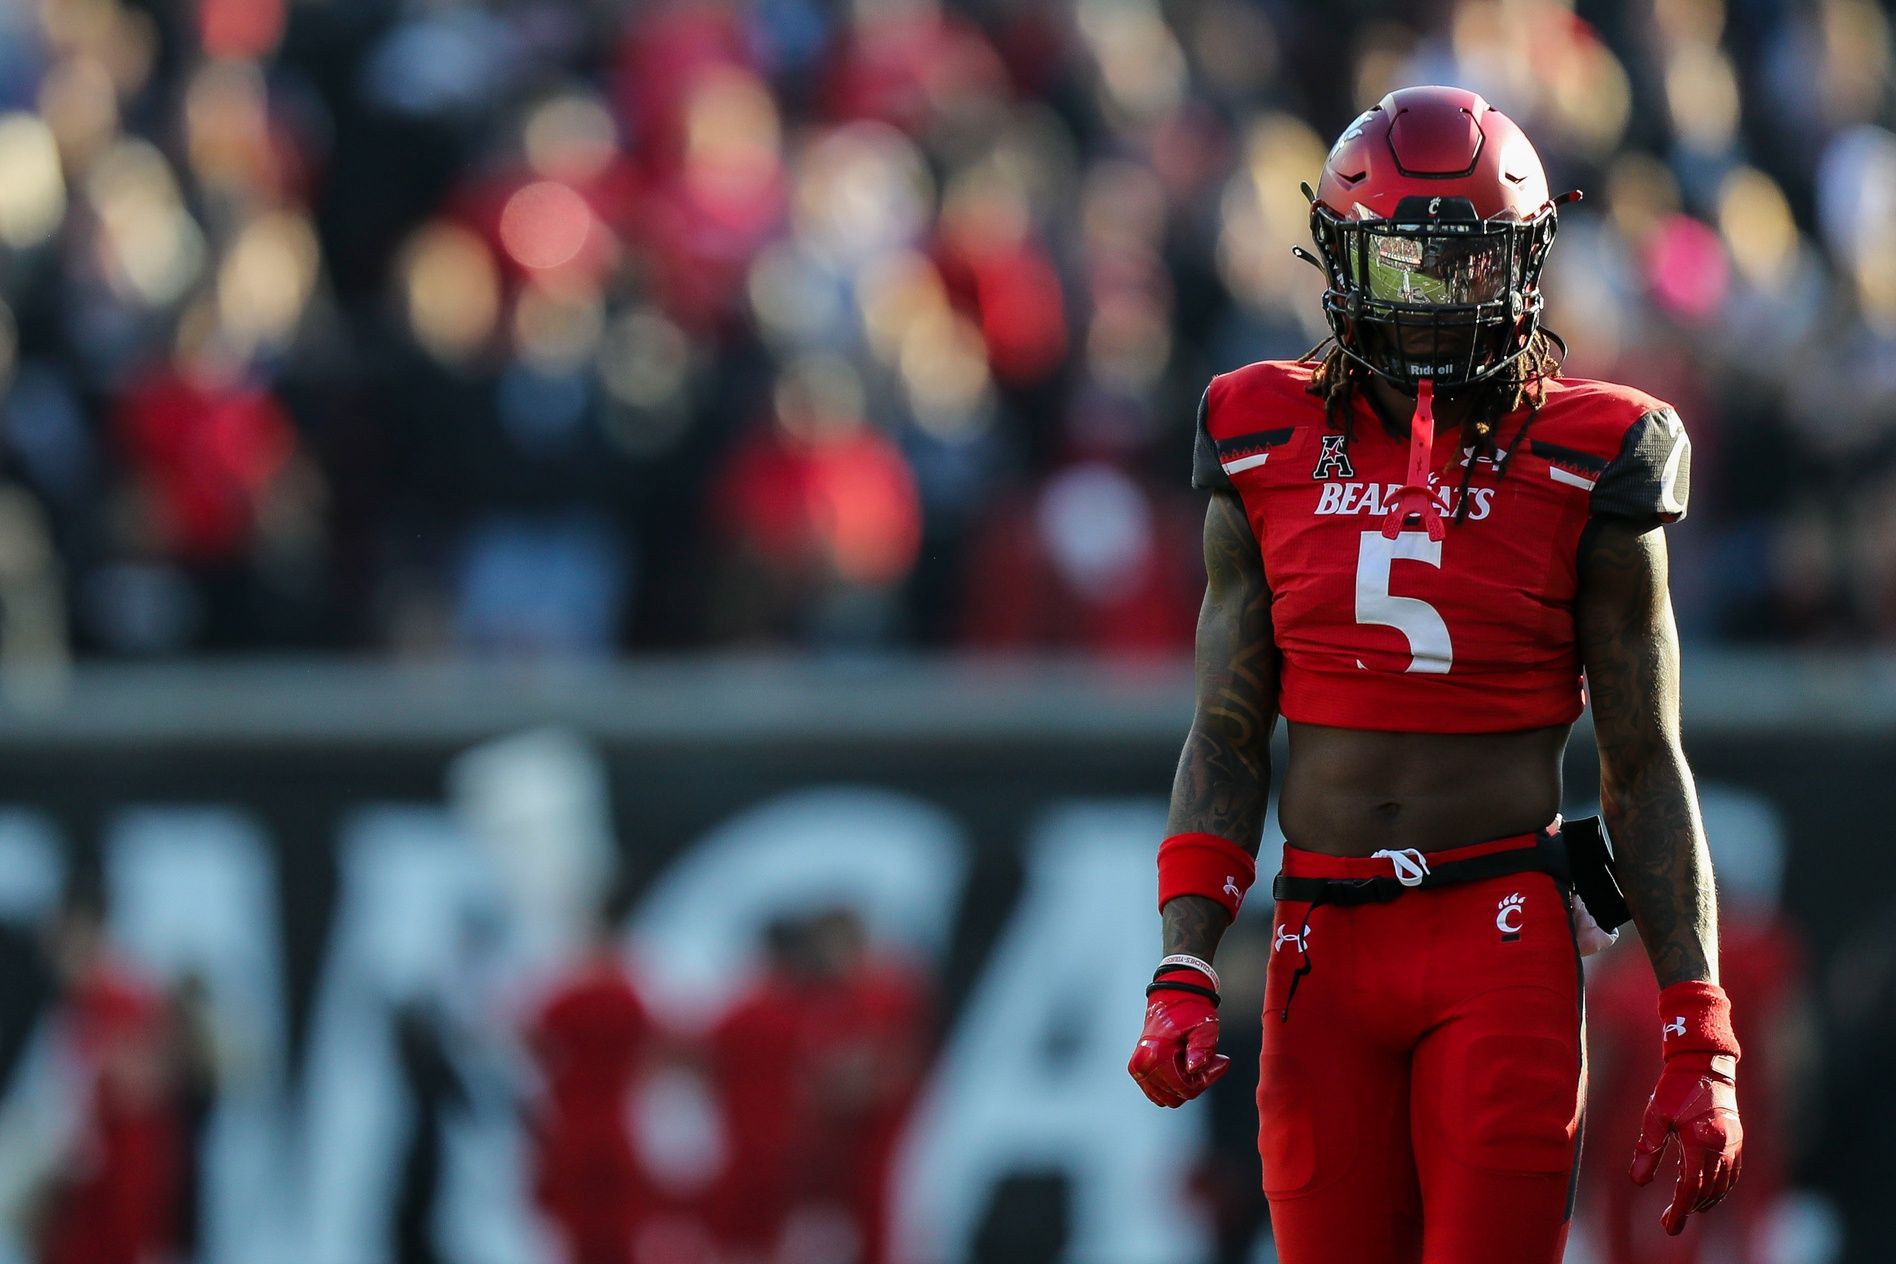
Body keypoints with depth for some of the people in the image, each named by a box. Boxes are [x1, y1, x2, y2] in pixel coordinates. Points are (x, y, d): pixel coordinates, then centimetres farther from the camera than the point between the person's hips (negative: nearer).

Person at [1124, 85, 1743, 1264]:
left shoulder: (1582, 471, 0)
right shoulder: (1273, 456, 6)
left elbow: (1647, 768, 2)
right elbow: (1226, 740, 8)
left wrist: (1700, 1043, -2)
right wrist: (1184, 977, -4)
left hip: (1505, 946, -3)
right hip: (1323, 947, 3)